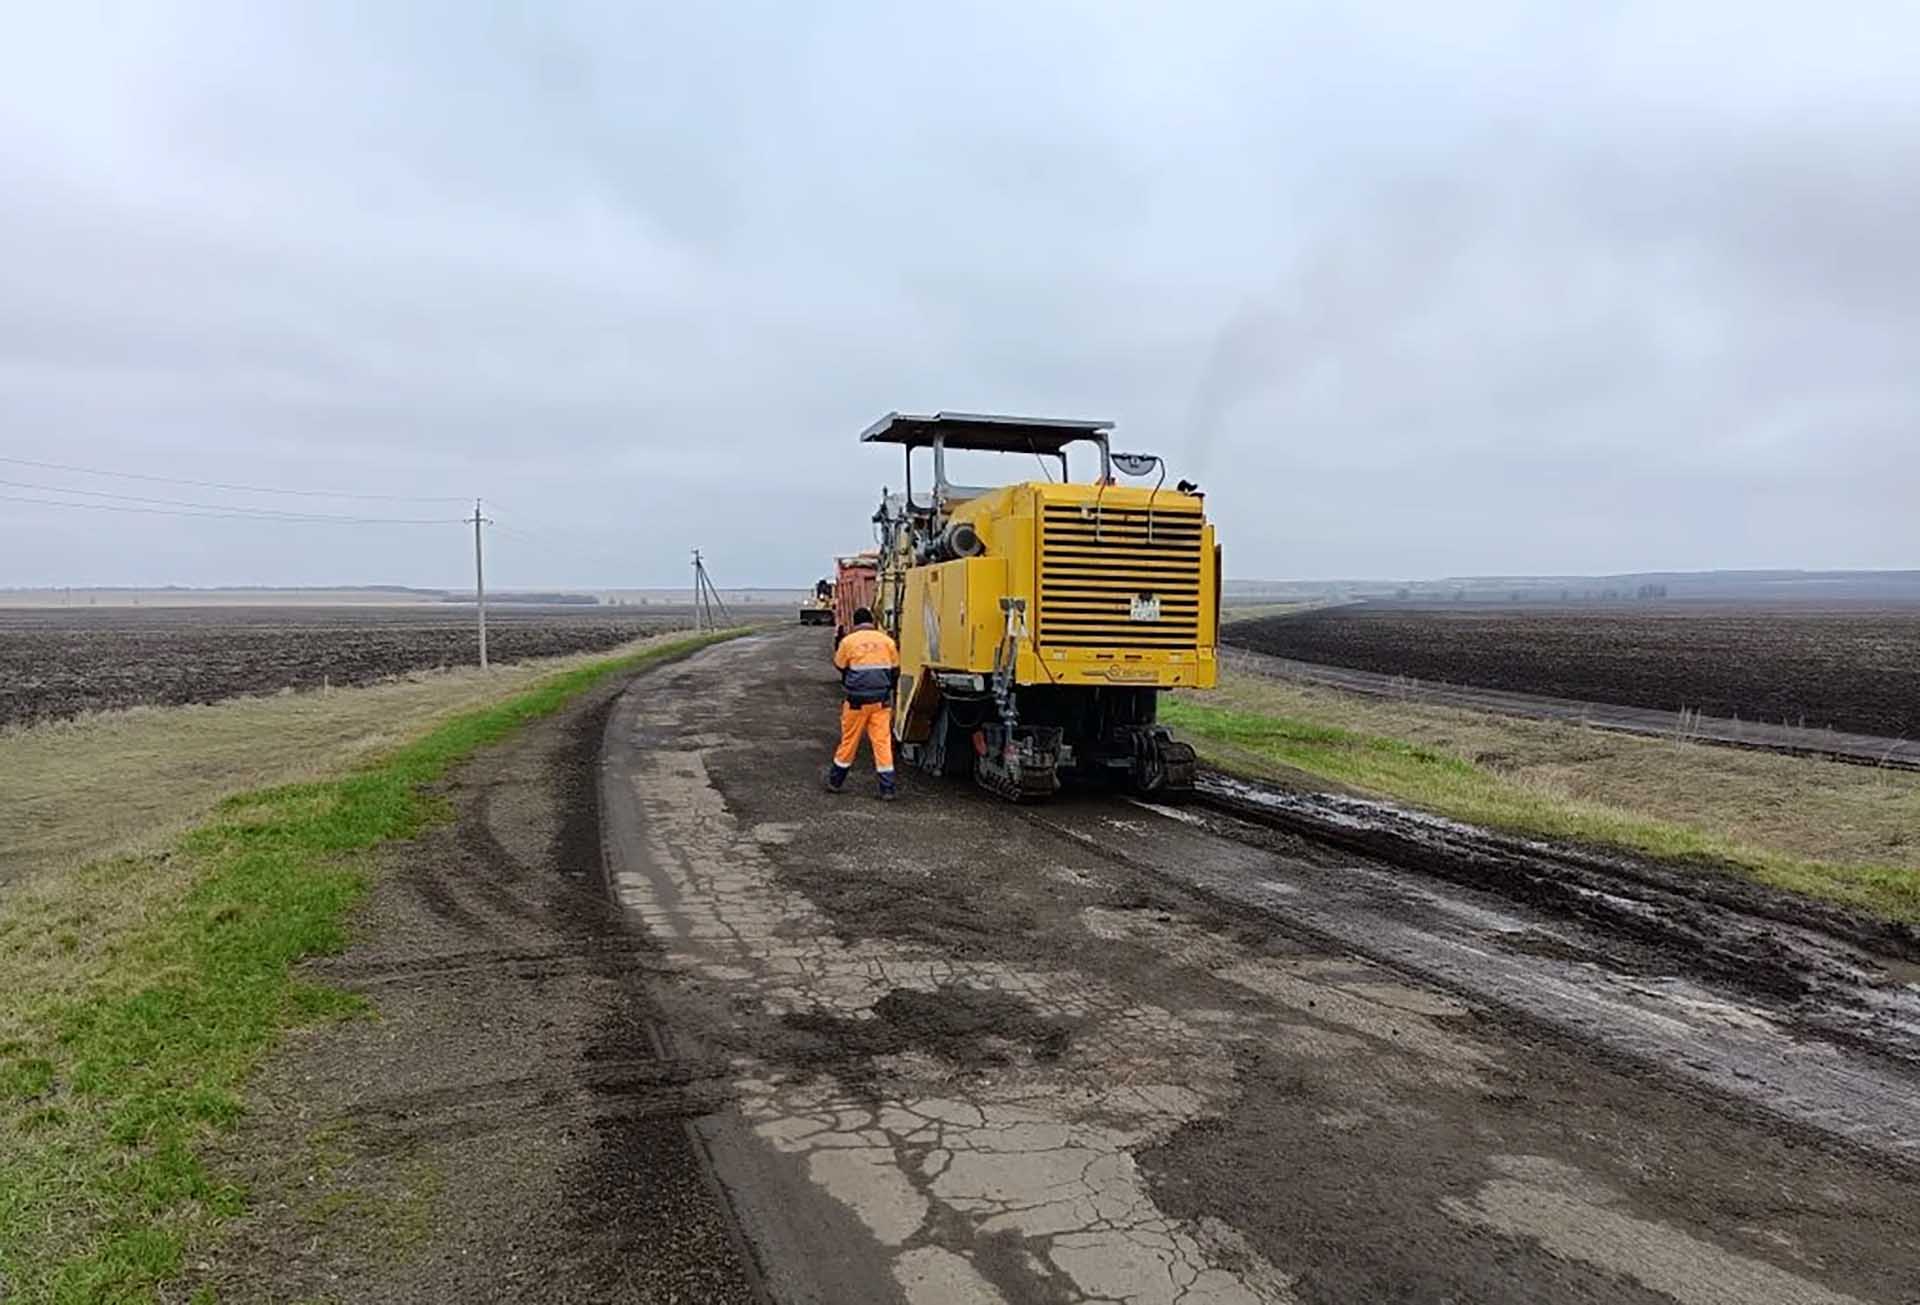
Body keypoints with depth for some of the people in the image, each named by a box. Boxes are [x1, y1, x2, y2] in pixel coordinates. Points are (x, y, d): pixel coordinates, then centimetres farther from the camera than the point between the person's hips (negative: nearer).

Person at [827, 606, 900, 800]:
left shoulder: (848, 641, -4)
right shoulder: (886, 640, 3)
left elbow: (840, 666, 8)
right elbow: (895, 671, 11)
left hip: (857, 701, -1)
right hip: (881, 701, 1)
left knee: (849, 741, 11)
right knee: (883, 742, 2)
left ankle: (834, 782, 24)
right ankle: (887, 789, 0)